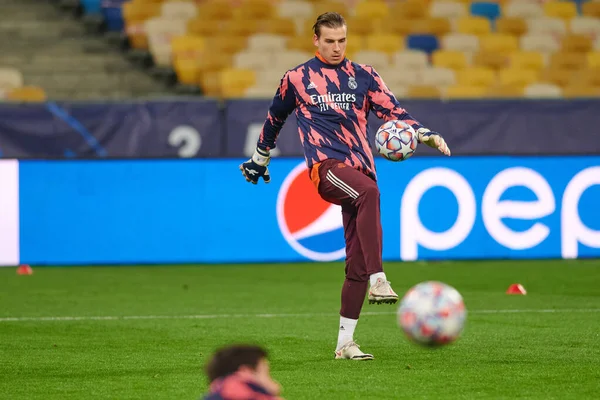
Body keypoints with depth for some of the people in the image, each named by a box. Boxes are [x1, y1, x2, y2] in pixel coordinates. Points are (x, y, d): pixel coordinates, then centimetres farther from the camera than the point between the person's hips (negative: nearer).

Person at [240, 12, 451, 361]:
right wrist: (260, 159, 34)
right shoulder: (297, 79, 10)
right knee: (369, 192, -38)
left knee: (357, 260, -2)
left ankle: (345, 342, 7)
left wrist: (425, 134, -12)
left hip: (360, 169, 4)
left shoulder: (363, 75, 14)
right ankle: (378, 280, -47)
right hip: (326, 165, -3)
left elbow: (393, 111, 5)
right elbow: (275, 119, 25)